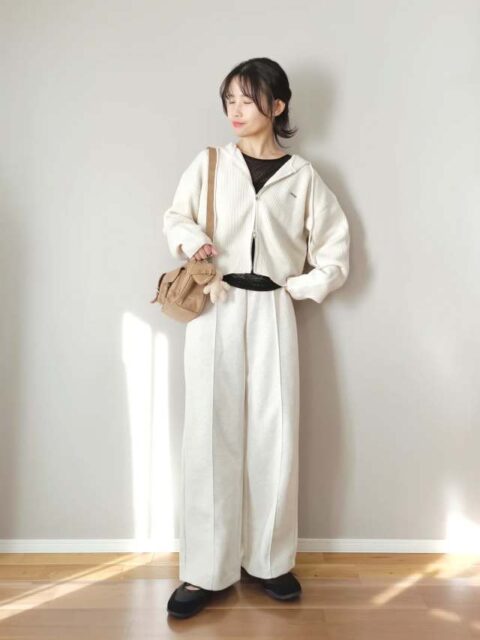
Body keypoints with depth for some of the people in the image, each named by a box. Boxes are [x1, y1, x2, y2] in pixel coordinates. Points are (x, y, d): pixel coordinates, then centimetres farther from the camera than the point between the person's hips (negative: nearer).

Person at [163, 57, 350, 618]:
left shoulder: (301, 175, 7)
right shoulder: (209, 163, 8)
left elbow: (336, 249, 11)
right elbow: (175, 216, 14)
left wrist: (298, 286, -1)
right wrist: (190, 239, -8)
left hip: (272, 311, 0)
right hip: (214, 309, 0)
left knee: (274, 436, 2)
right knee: (210, 435, 0)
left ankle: (268, 560, 21)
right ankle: (206, 571, 12)